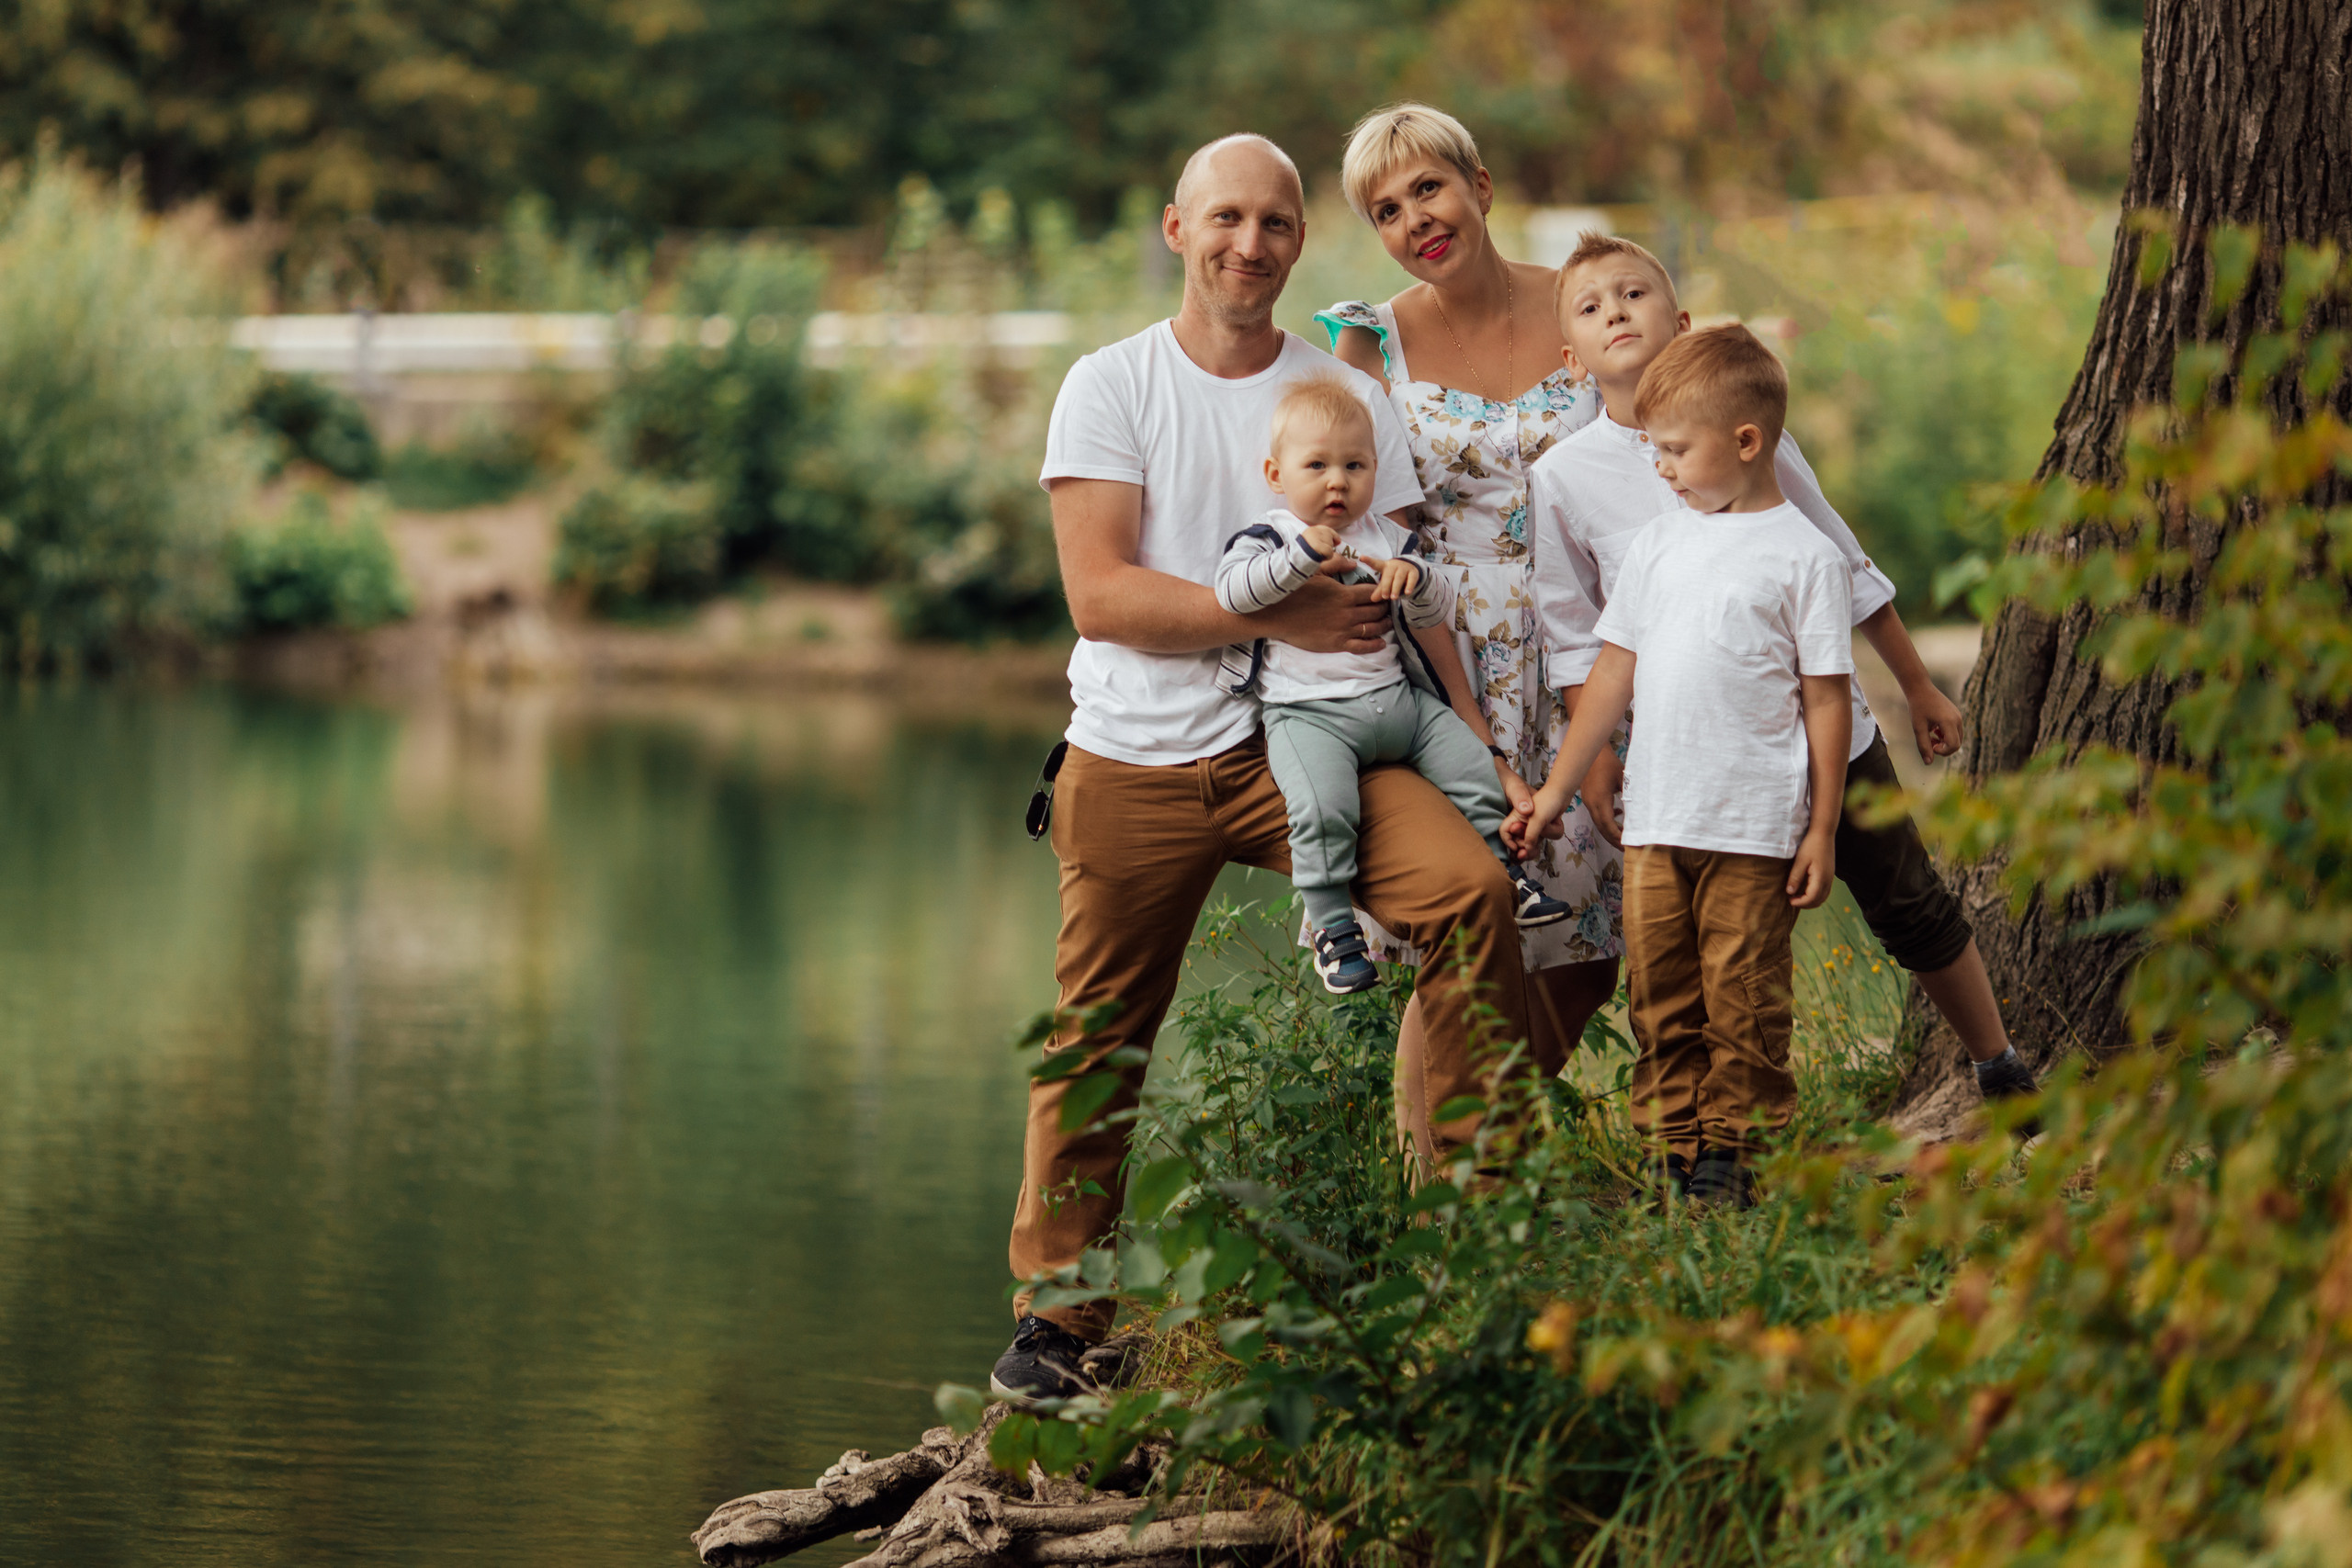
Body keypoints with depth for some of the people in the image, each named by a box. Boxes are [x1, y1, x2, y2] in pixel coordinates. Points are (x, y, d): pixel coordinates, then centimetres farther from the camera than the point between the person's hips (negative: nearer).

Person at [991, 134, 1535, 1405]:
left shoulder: (1347, 396, 9)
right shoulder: (1111, 387, 1)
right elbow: (1101, 596, -9)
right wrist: (1278, 614, -16)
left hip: (1298, 742, 1)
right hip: (1136, 760, -1)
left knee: (1470, 891, -22)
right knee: (1097, 1041, 2)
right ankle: (1055, 1314, 17)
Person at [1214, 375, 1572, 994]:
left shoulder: (1385, 539, 15)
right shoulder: (1269, 538, 1)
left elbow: (1439, 612, 12)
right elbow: (1231, 590, -18)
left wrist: (1413, 578, -11)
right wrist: (1301, 558, -28)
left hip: (1398, 699, 5)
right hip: (1308, 711, -5)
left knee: (1473, 767, 1)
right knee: (1322, 806, -29)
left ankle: (1504, 873, 21)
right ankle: (1331, 923, -19)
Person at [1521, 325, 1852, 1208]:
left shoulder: (1803, 556, -2)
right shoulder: (1657, 546, 13)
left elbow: (1826, 699, -2)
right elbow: (1615, 672, 18)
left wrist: (1821, 831, -5)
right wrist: (1557, 789, 18)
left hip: (1755, 828, -5)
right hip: (1655, 820, 5)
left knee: (1742, 1002, -1)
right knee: (1662, 1000, 6)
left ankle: (1731, 1152, 8)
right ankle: (1673, 1149, 13)